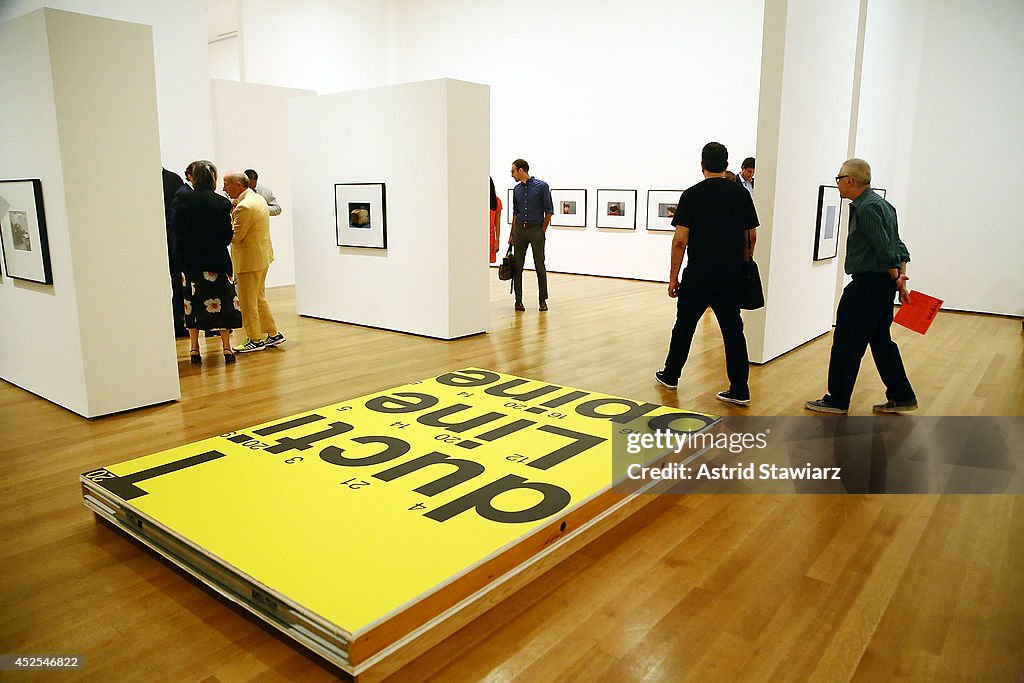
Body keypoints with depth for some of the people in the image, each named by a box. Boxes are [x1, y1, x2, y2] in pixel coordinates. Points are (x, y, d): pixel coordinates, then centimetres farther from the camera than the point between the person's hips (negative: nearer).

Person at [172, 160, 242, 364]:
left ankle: (194, 349, 13)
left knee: (192, 301, 10)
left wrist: (181, 257, 7)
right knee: (223, 301, 8)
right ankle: (226, 347, 6)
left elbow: (176, 232, -4)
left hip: (190, 261, 1)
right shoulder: (222, 203, -6)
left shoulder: (182, 199, -3)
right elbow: (227, 237, -6)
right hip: (216, 260, -1)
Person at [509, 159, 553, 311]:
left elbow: (549, 211, -3)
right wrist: (512, 234, 13)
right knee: (517, 267, 2)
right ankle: (518, 300, 9)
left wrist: (542, 230, -4)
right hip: (520, 230, 5)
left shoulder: (541, 186, -4)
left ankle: (543, 300, 7)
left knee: (540, 267, -1)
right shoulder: (517, 189, 11)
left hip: (536, 230, -4)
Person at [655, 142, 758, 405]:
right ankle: (739, 390, 5)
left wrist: (673, 276, -4)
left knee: (684, 327, 13)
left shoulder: (692, 195, -7)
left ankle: (670, 375, 29)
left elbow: (680, 240, -11)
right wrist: (743, 265, 22)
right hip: (731, 276, 3)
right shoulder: (741, 194, 4)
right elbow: (751, 237, 8)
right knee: (733, 331, 7)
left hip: (698, 276, -3)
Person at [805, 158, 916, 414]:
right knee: (880, 340, 17)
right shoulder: (881, 203, 15)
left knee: (847, 342, -1)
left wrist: (895, 277, -4)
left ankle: (837, 400, 7)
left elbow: (886, 249, -19)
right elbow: (899, 248, 15)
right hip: (883, 285, 10)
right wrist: (900, 279, 13)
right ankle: (901, 397, 24)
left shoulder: (866, 208, -17)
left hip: (867, 285, -10)